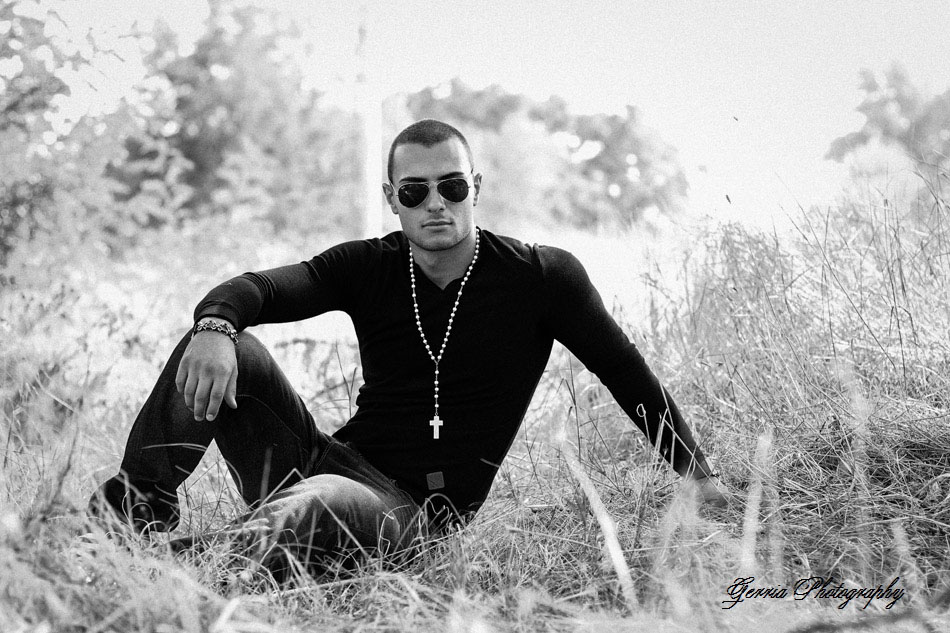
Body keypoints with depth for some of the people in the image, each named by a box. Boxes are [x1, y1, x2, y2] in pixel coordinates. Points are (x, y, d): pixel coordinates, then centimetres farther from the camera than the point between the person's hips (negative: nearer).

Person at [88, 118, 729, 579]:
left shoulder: (543, 276, -2)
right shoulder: (368, 267, 4)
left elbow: (628, 374, 6)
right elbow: (257, 287, -11)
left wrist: (699, 474, 5)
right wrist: (215, 326, -36)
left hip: (421, 508, -4)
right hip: (336, 458, 4)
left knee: (308, 508, -40)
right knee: (226, 350, -16)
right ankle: (135, 509, -13)